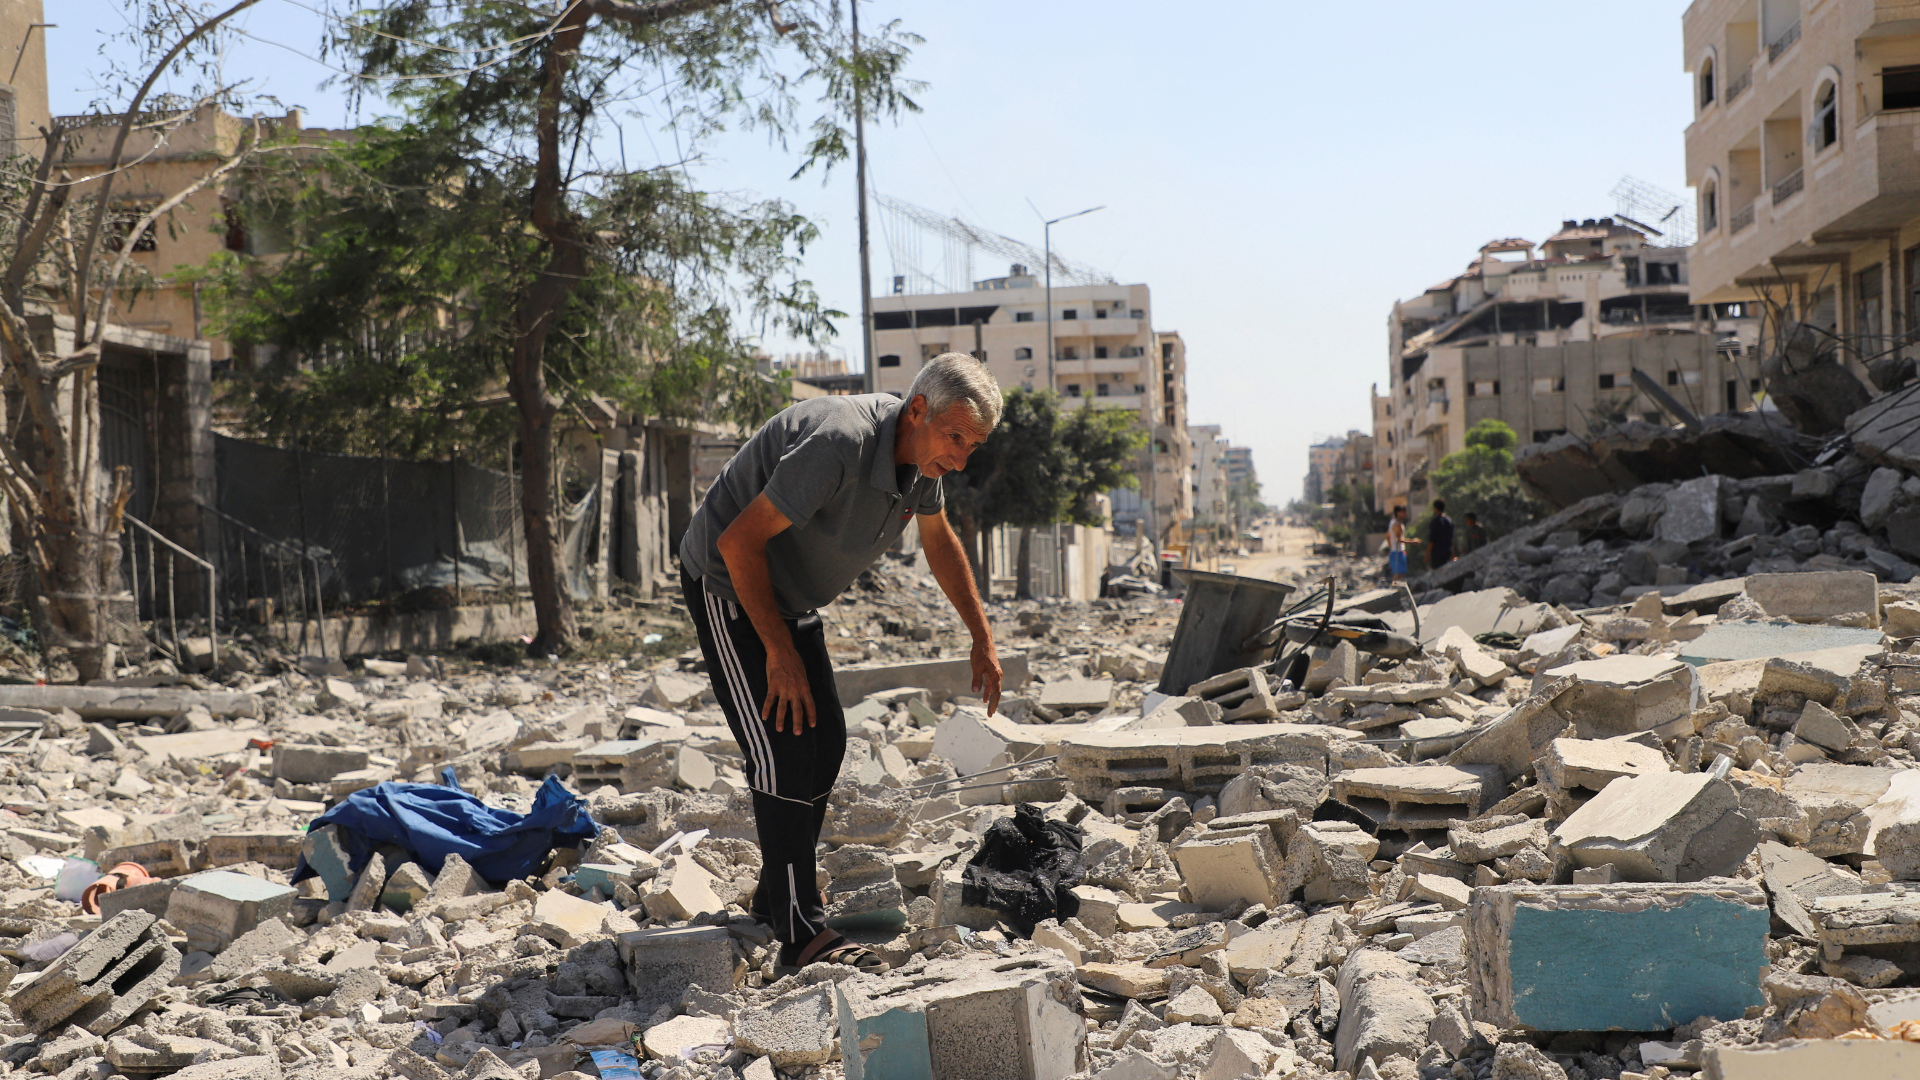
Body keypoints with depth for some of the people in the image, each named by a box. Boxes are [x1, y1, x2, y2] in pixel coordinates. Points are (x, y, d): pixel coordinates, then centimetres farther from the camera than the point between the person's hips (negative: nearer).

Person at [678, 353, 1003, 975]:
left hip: (790, 595, 9)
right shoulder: (839, 444, -34)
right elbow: (739, 542, -30)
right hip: (730, 589, -9)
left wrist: (982, 638, 12)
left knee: (825, 742, 9)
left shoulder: (921, 454, -6)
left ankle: (776, 899, 23)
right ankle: (801, 935, -11)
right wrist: (780, 653, -24)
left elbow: (939, 542, 14)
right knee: (784, 751, -14)